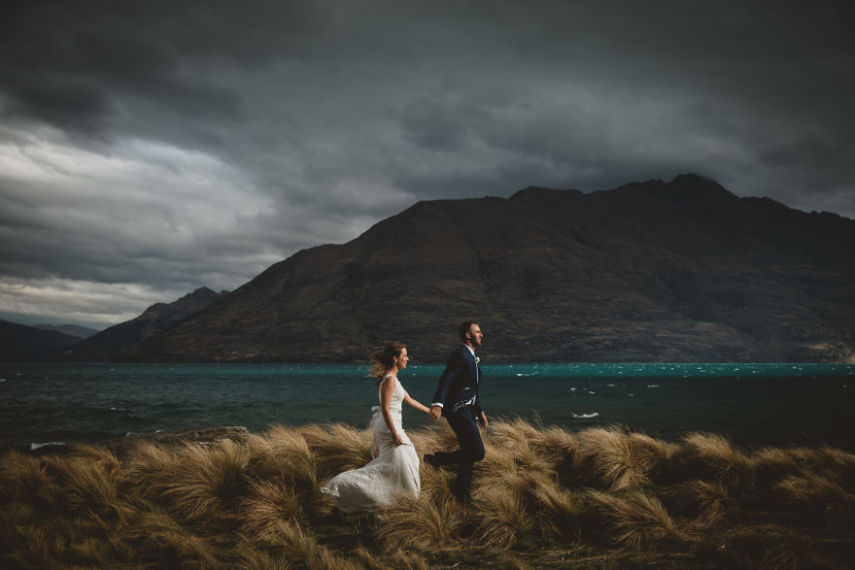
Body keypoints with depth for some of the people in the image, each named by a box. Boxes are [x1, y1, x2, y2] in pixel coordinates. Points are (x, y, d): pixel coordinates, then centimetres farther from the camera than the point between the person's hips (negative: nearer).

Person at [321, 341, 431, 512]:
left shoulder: (392, 378, 13)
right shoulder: (389, 380, -18)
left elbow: (408, 400, 22)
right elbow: (385, 409, -22)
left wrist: (429, 411, 26)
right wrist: (395, 433, -23)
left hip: (389, 426, 10)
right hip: (388, 427, -10)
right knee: (395, 464, -6)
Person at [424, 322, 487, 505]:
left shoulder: (473, 357, 18)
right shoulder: (460, 355, -14)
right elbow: (445, 380, -28)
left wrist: (480, 411, 25)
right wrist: (437, 404, -43)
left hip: (468, 410, 10)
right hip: (458, 409, -10)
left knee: (469, 451, 16)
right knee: (477, 452, -15)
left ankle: (462, 489, 32)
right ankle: (437, 459, -1)